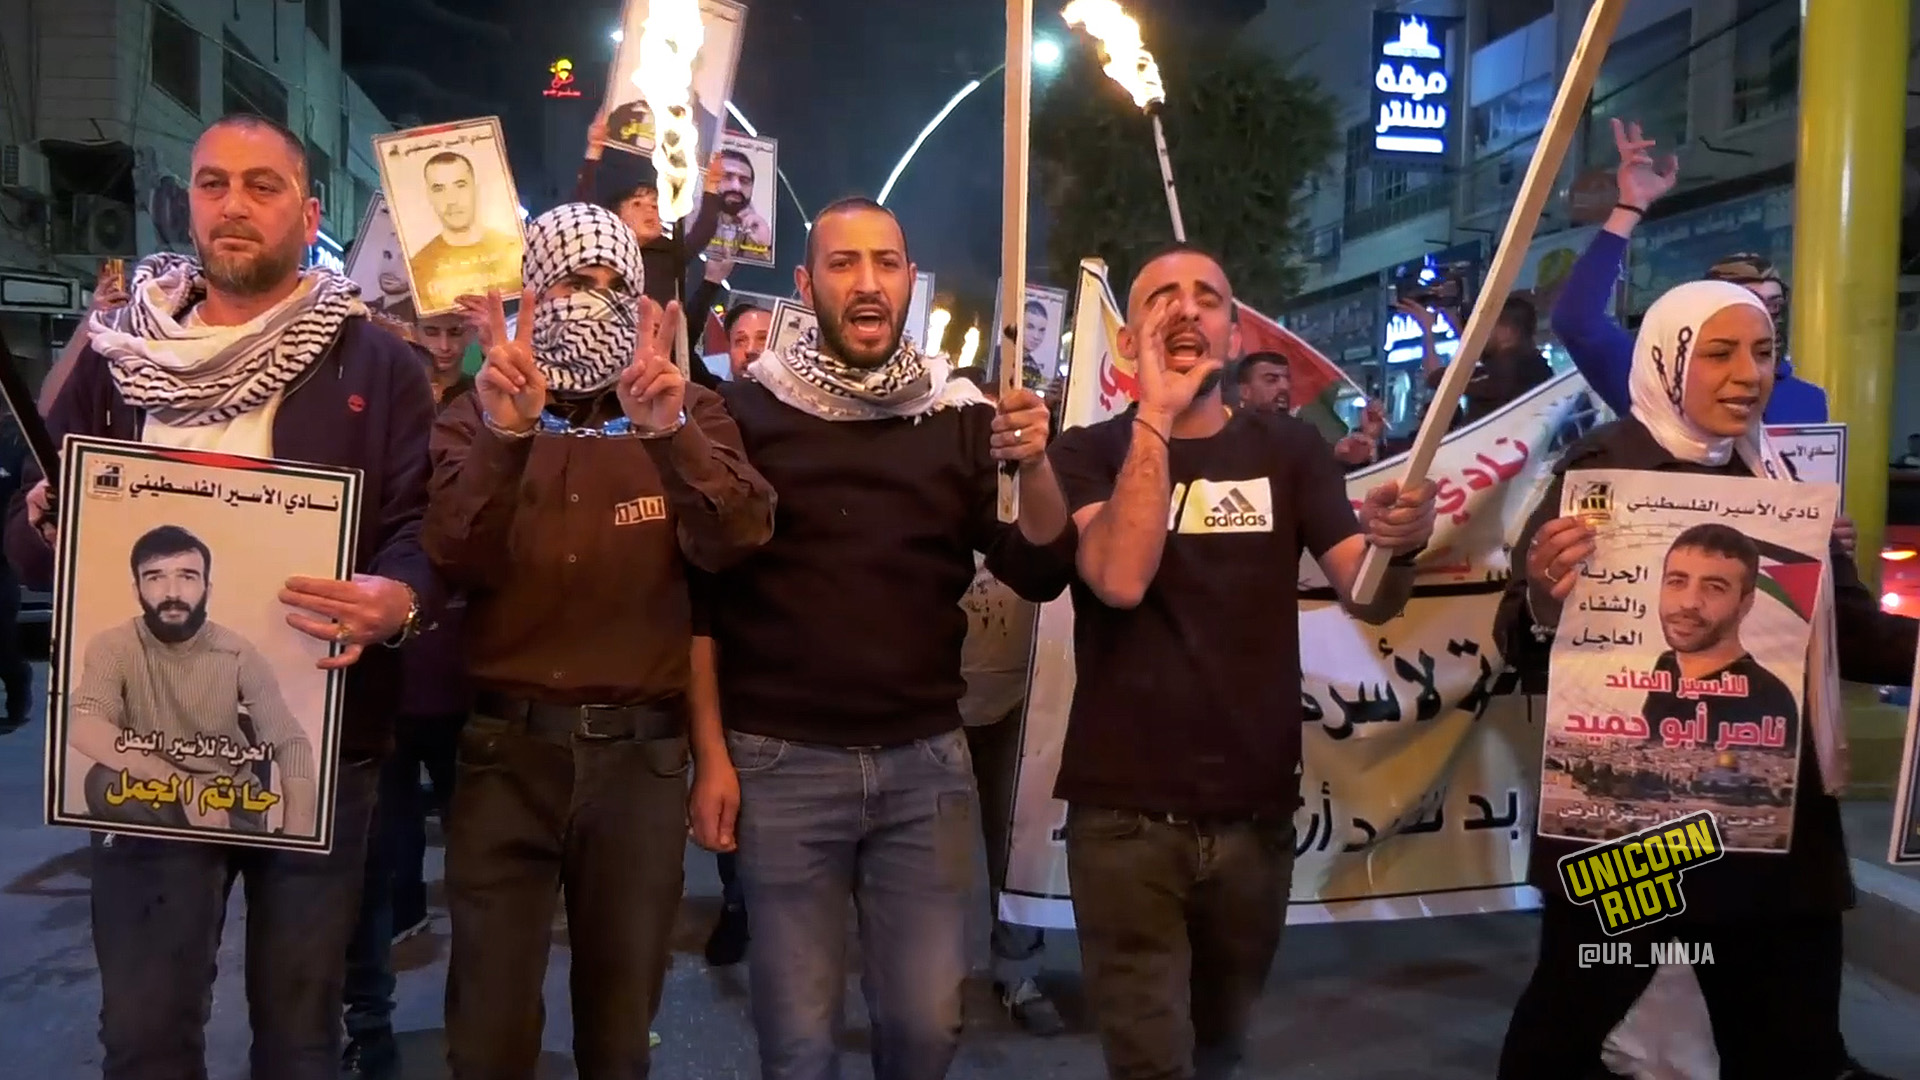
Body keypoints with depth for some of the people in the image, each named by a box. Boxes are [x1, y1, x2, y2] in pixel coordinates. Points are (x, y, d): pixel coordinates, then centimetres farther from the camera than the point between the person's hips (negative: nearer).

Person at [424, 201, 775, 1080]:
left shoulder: (687, 412, 4)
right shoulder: (476, 417, 3)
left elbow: (733, 542, -13)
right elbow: (461, 564, -13)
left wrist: (670, 433, -29)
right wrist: (503, 435, -27)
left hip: (641, 750, 1)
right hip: (506, 745, 0)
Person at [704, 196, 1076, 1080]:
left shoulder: (961, 415, 5)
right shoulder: (748, 412, -2)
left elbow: (1040, 573, 2)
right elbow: (700, 593, 0)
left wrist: (1035, 467, -16)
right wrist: (711, 751, -4)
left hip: (927, 759, 2)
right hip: (783, 760, -2)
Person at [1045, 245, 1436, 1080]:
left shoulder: (1290, 451, 5)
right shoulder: (1089, 453, -1)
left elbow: (1367, 596, -6)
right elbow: (1119, 578, -20)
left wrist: (1399, 543, -28)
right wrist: (1157, 415, -19)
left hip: (1254, 812, 3)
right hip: (1124, 812, -3)